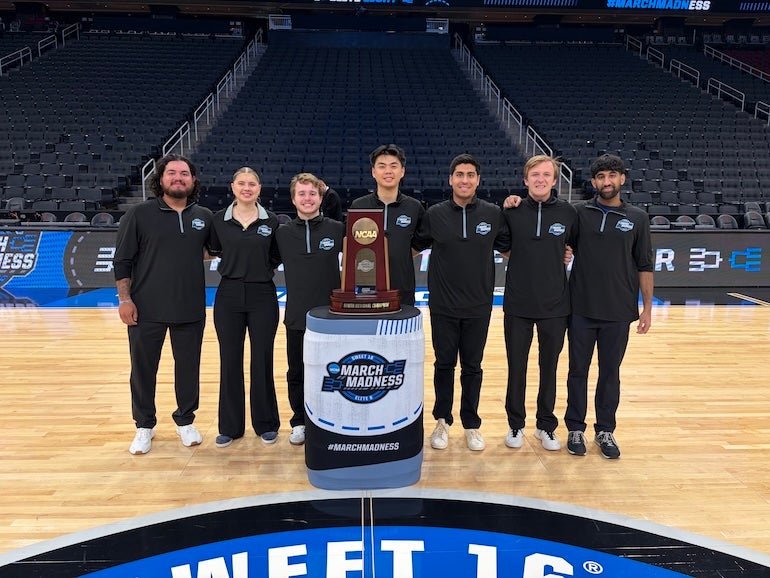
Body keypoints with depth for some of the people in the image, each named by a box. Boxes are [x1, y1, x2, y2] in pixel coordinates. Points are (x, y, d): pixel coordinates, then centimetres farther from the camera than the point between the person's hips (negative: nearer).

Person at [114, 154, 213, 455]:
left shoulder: (204, 216, 4)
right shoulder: (139, 214, -4)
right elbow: (122, 260, -3)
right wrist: (124, 299, -8)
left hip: (191, 309, 2)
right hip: (146, 309, -2)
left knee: (189, 367, 12)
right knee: (143, 369, 10)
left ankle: (185, 420, 31)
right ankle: (145, 425, 29)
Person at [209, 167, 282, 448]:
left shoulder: (271, 221, -1)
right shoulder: (219, 220, 1)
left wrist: (261, 268, -2)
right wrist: (237, 265, 6)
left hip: (263, 296, -1)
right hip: (229, 296, 1)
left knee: (262, 360, 5)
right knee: (230, 361, 7)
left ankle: (266, 423, 20)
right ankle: (230, 425, 20)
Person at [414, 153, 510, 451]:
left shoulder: (494, 214, -2)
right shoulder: (435, 214, -3)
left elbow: (510, 247, 10)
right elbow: (416, 246, 9)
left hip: (478, 307, 0)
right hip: (443, 306, 0)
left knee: (472, 367, 11)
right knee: (444, 365, 11)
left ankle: (471, 424, 27)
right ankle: (442, 421, 28)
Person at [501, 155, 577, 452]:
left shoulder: (568, 212, -1)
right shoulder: (512, 211, -1)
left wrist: (566, 257, -2)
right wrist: (521, 260, -3)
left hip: (555, 305, 0)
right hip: (517, 305, 0)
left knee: (549, 368, 12)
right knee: (516, 368, 9)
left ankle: (546, 425, 29)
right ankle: (516, 424, 26)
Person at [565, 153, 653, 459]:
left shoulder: (637, 218, 4)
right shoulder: (579, 213, 2)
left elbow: (645, 266, 6)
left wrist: (647, 307, 2)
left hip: (618, 312, 1)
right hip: (581, 309, 0)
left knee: (610, 373, 10)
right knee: (578, 370, 9)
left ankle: (605, 431, 26)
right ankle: (575, 429, 23)